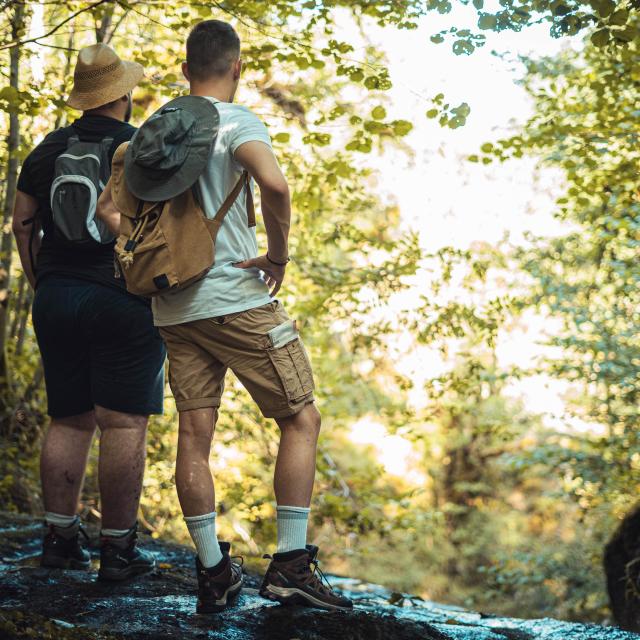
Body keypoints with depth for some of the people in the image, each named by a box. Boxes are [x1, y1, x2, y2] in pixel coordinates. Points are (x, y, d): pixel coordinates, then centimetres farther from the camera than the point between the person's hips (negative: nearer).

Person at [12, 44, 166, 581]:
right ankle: (118, 548, -1)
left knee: (69, 420, 13)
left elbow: (23, 225, 12)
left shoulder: (47, 150, 11)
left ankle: (60, 537, 15)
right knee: (124, 424, -2)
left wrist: (44, 286, 18)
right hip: (126, 302, -5)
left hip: (57, 298, 5)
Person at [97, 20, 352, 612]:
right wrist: (279, 255, -15)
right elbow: (275, 184, -28)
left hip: (173, 307, 7)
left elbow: (107, 208, 14)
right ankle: (291, 563, -1)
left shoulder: (151, 131, 12)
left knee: (194, 433, 8)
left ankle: (213, 571, 11)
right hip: (237, 298, -6)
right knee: (301, 419, 3)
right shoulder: (236, 122, -9)